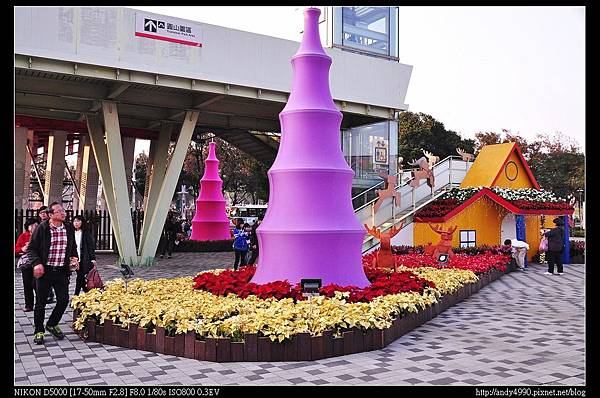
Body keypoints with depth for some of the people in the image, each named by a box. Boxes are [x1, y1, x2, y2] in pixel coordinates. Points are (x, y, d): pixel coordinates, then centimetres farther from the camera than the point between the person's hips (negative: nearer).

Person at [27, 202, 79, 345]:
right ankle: (39, 331, 21)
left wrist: (74, 258, 3)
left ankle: (52, 324, 28)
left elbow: (73, 247, 20)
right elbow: (31, 248, -5)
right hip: (45, 270, -4)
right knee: (41, 302, 6)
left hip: (62, 271, 4)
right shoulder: (42, 228, -9)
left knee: (64, 300, 4)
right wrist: (36, 263, -18)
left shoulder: (69, 228, 5)